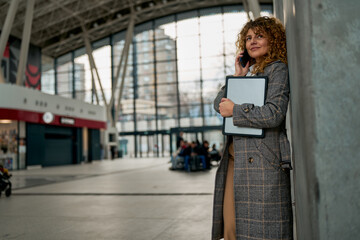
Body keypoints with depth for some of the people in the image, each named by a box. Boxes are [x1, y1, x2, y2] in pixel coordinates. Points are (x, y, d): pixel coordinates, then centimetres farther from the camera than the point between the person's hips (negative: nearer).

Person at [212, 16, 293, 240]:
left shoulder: (278, 69, -1)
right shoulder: (250, 72, 21)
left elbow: (274, 114, -16)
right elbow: (218, 104, 15)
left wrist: (234, 110, -7)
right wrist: (237, 77, 5)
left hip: (262, 162, -7)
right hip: (236, 160, 8)